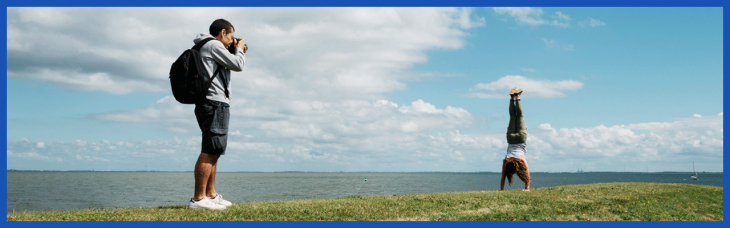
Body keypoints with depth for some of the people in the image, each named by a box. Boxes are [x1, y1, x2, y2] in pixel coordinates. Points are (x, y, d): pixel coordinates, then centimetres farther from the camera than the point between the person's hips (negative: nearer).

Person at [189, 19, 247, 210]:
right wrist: (239, 50, 8)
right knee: (210, 151, -14)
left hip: (211, 105, 11)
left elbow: (227, 67, 30)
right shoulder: (214, 45, -6)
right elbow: (237, 65, -9)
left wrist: (236, 52, 23)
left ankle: (210, 194, 19)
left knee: (213, 152, 14)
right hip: (215, 103, -11)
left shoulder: (207, 47, 24)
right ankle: (198, 199, -15)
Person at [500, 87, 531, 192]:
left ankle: (516, 97, 16)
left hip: (520, 139, 0)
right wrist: (501, 189, -18)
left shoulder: (522, 160, -30)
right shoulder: (505, 161, -26)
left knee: (519, 116, 13)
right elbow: (503, 176, -19)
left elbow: (527, 175, -24)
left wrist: (527, 188, -22)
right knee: (513, 116, 15)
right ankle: (512, 97, 22)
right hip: (511, 139, 0)